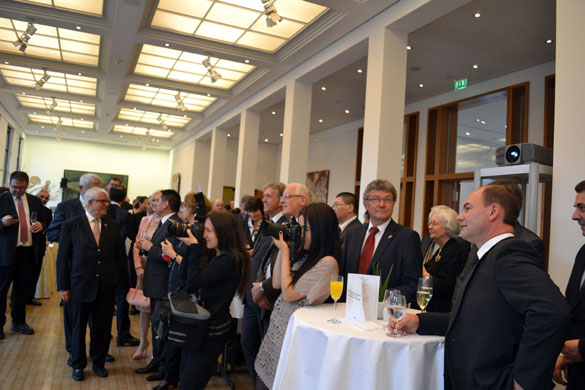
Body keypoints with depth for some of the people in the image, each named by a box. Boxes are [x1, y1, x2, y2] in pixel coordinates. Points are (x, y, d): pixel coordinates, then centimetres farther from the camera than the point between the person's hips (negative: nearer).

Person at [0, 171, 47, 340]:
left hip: (28, 251, 4)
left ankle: (19, 322, 26)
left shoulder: (35, 201, 10)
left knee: (22, 288, 13)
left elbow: (43, 222, 17)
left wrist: (40, 225, -6)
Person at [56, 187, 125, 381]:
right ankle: (78, 365, 30)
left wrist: (115, 279, 4)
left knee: (102, 328, 11)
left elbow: (119, 255, 9)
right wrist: (63, 286, -4)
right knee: (78, 328, 12)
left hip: (106, 288, 2)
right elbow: (62, 258, -3)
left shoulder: (113, 226, 3)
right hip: (80, 287, -2)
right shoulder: (71, 225, -4)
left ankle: (99, 363, 30)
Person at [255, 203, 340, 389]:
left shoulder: (328, 263, -21)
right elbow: (276, 284, 9)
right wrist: (281, 250, 2)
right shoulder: (305, 256, 6)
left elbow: (288, 293, -19)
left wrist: (285, 252, -13)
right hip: (277, 328, 8)